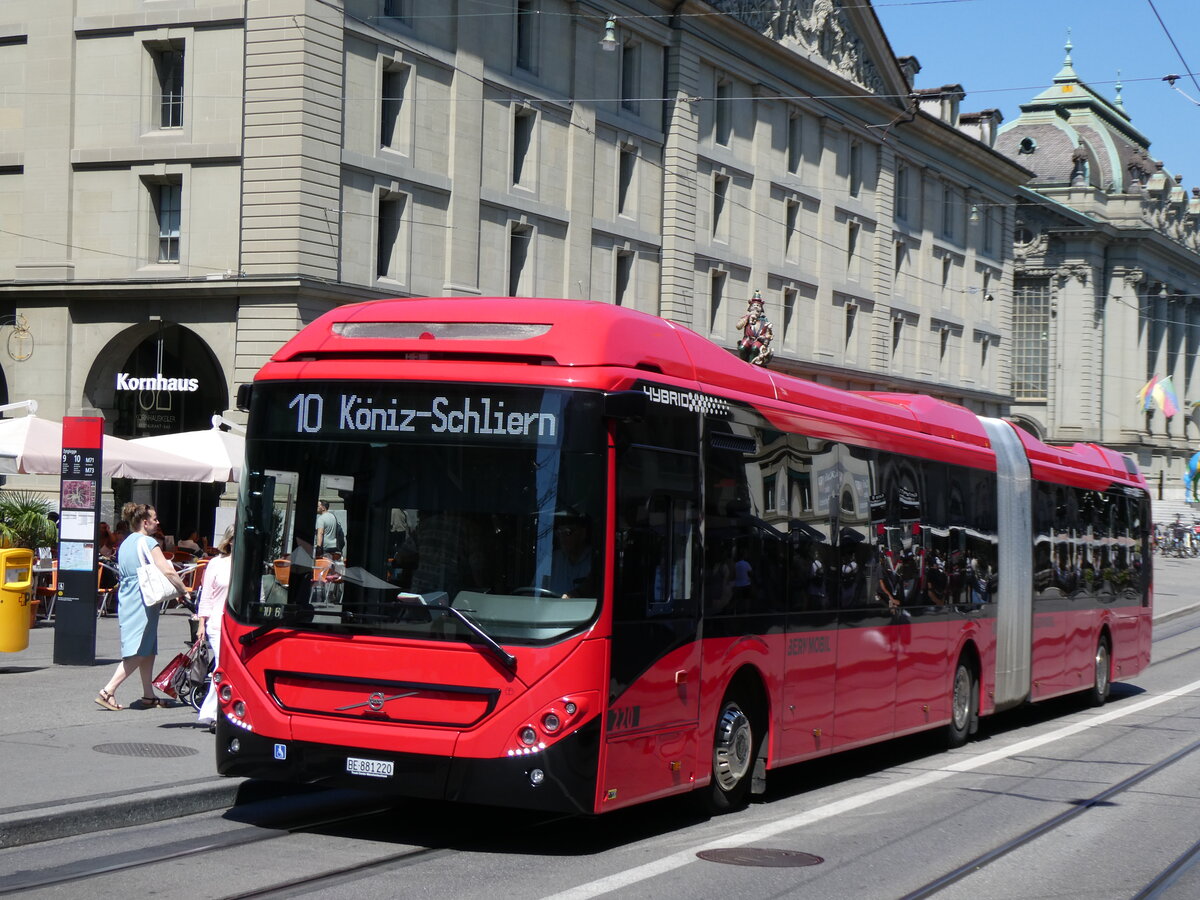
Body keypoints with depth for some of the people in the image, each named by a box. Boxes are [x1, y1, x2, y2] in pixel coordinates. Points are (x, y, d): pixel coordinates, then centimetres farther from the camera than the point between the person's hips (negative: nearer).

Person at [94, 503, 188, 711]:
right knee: (138, 652, -9)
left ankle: (149, 696, 16)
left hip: (126, 600, 9)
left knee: (148, 649, 14)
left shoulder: (124, 544, 16)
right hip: (142, 602, -9)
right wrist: (183, 591, -8)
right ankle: (107, 692, -14)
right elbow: (168, 572, -20)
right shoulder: (147, 543, -11)